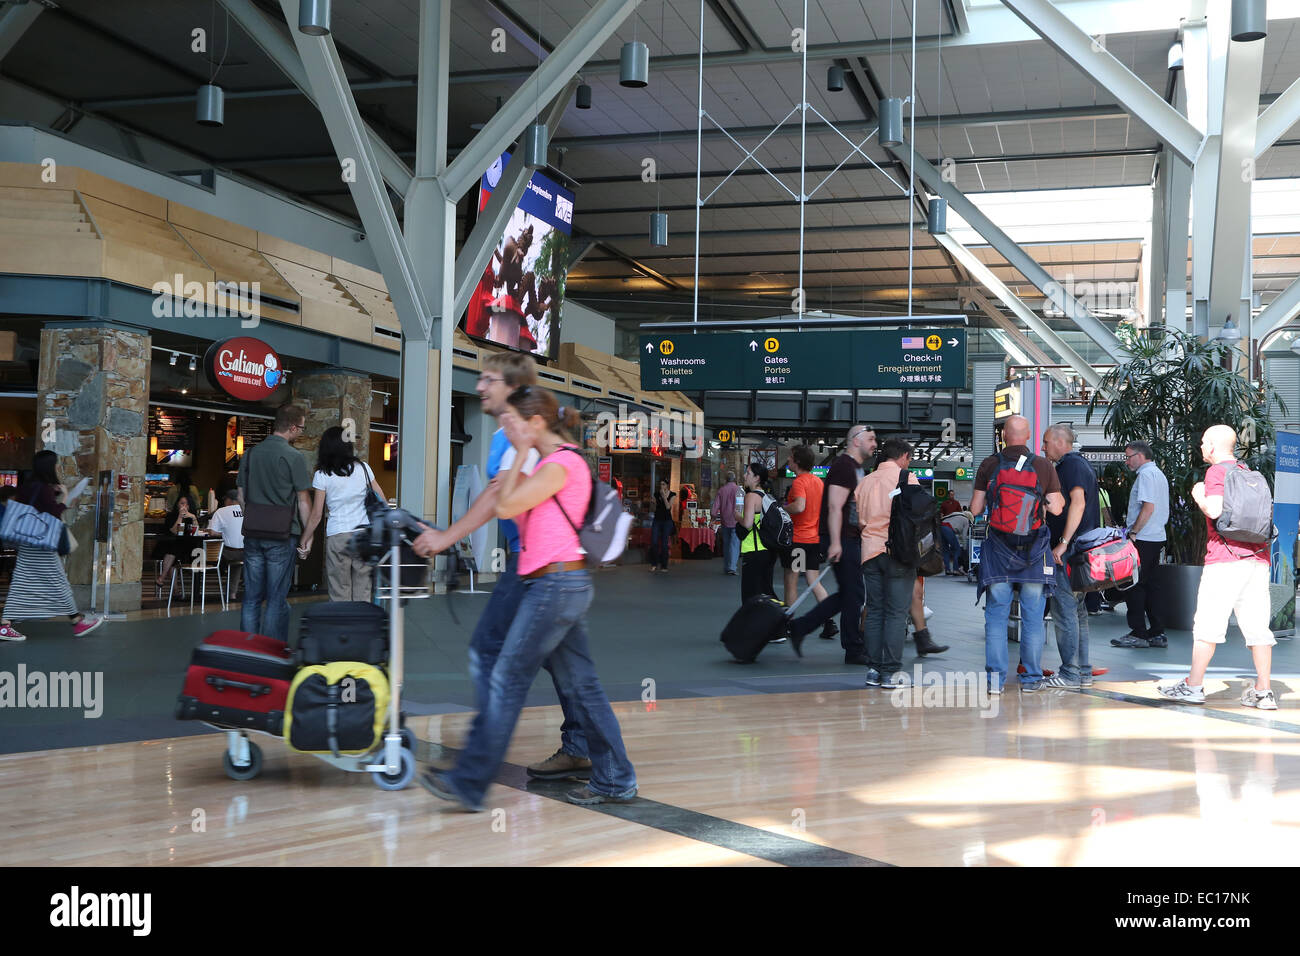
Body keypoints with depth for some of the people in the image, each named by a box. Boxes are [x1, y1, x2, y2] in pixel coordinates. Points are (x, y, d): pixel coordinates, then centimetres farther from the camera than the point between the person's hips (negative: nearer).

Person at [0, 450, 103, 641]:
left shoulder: (29, 486, 9)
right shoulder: (44, 489, -17)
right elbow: (55, 515, -19)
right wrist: (64, 498, -6)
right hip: (41, 544, -9)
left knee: (20, 585, 8)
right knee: (58, 583, 1)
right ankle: (78, 622, 11)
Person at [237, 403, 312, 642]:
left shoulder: (250, 453, 8)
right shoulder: (293, 457, -10)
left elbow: (241, 496, 13)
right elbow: (303, 502, -7)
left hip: (252, 533, 5)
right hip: (281, 535, -5)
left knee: (251, 597, 10)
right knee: (276, 600, 0)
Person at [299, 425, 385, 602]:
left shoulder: (322, 476, -1)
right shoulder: (363, 468, 5)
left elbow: (316, 516, -1)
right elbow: (381, 501, 8)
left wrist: (303, 542, 9)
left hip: (337, 536, -2)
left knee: (340, 594, 3)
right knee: (362, 594, 6)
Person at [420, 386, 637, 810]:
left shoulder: (561, 463, -13)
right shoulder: (553, 463, 18)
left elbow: (506, 507, -15)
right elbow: (522, 515, 19)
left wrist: (520, 454, -7)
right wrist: (516, 476, 8)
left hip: (555, 584, -10)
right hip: (563, 585, 10)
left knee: (508, 680, -6)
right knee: (580, 683, 12)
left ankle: (468, 783, 0)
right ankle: (615, 779, 17)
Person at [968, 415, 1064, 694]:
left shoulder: (989, 465, -3)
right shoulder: (1044, 466, -3)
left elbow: (975, 509, -1)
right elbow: (1056, 508, -4)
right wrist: (1059, 497, 18)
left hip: (998, 548, 0)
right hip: (1034, 549, 0)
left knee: (996, 614, 4)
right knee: (1033, 615, 9)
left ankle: (995, 678, 1)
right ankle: (1031, 677, 13)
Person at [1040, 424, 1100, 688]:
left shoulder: (1072, 465, -10)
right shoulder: (1078, 464, 22)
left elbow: (1078, 503, -21)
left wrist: (1063, 543, -23)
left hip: (1068, 550, -11)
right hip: (1078, 551, 11)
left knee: (1064, 609, -9)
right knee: (1077, 610, 12)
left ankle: (1070, 673, -7)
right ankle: (1083, 671, 16)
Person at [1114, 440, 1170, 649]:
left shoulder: (1146, 474, -11)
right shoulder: (1159, 474, 20)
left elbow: (1148, 508, -20)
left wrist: (1133, 533, -17)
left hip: (1143, 539, -10)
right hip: (1157, 537, 10)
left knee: (1134, 585, -5)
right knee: (1149, 585, 12)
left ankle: (1138, 634, -4)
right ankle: (1157, 633, 12)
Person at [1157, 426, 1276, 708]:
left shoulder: (1217, 471, -5)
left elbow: (1215, 509, -18)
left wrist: (1199, 497, -1)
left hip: (1226, 559, -7)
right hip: (1258, 557, 7)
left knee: (1207, 623, -1)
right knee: (1257, 626, 5)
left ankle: (1194, 686, 4)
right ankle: (1263, 692, 4)